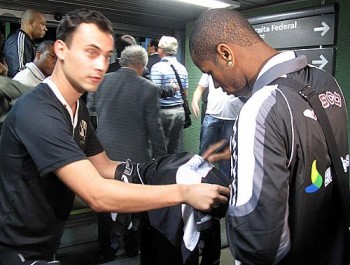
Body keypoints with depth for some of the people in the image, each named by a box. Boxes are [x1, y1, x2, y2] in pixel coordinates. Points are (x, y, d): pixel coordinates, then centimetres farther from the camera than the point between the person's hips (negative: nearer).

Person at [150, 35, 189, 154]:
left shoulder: (157, 67, -11)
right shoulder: (182, 68, 8)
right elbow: (185, 93, 13)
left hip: (164, 111, -6)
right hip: (180, 110, 6)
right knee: (174, 148, 13)